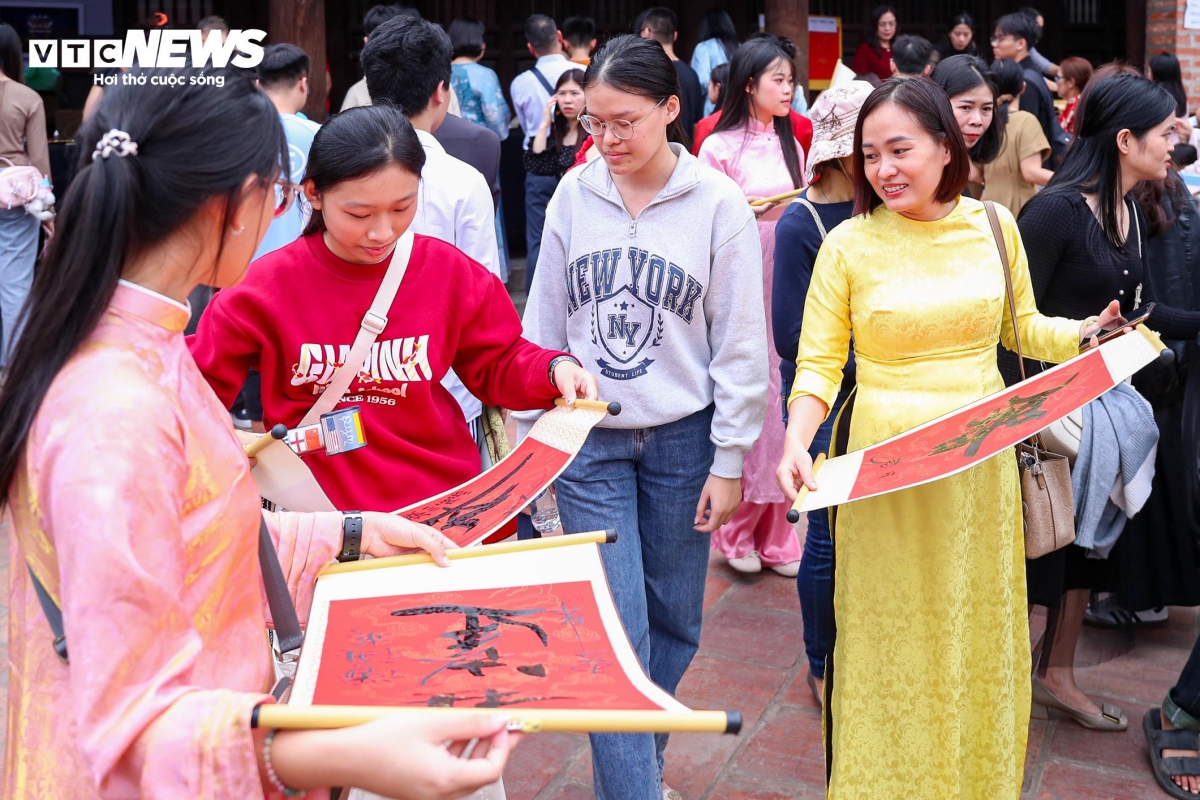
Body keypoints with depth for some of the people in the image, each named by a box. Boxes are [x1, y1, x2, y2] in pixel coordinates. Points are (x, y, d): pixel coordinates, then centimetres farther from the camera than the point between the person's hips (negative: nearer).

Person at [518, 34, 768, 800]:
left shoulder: (718, 202, -7)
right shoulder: (573, 194, -1)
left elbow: (741, 343, -4)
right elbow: (544, 325, 6)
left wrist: (730, 459, -5)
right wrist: (527, 434, 6)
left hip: (682, 439, 0)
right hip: (588, 439, 1)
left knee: (674, 621, 12)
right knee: (616, 630, -1)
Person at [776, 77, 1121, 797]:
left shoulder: (994, 225, 2)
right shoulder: (849, 245, -6)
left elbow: (1022, 327, 15)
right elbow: (818, 364, -6)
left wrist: (1086, 334, -4)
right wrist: (797, 441, -22)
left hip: (980, 464, 3)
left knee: (978, 628, 16)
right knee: (893, 636, 7)